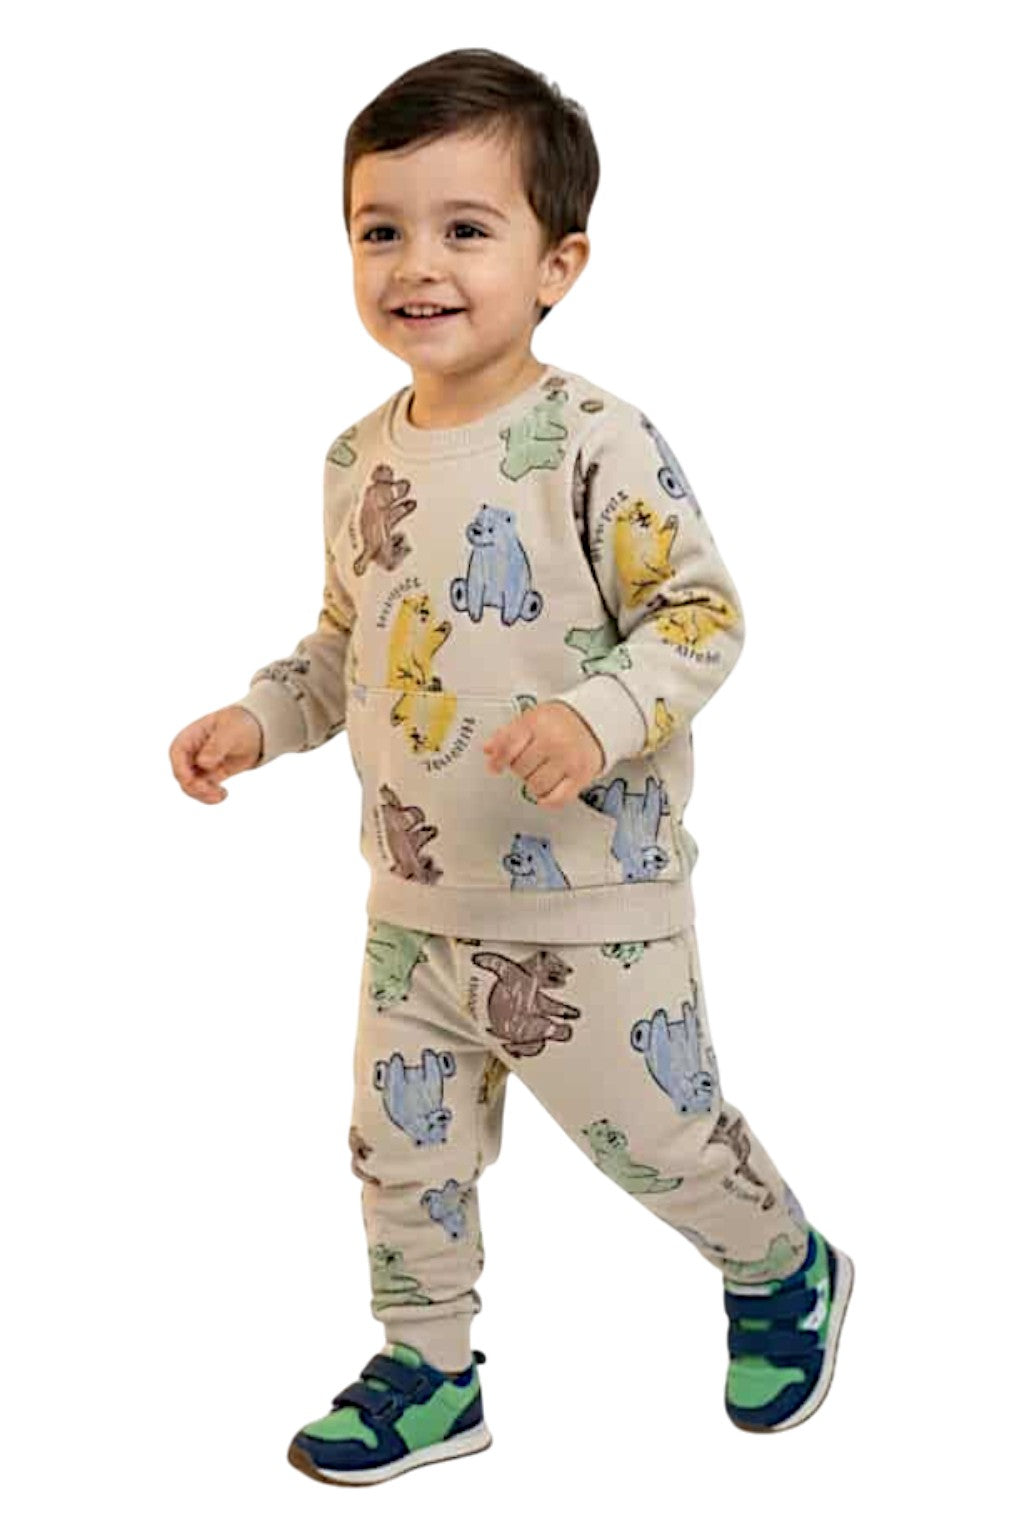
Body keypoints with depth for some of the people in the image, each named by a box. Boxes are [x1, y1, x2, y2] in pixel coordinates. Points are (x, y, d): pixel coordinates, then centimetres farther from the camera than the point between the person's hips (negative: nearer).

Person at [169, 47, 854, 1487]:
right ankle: (426, 1374, 35)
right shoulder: (360, 459, 3)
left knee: (657, 1137, 9)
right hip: (415, 906, 6)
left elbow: (704, 614, -17)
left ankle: (785, 1270, 40)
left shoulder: (596, 443, -18)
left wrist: (598, 719, -32)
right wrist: (259, 719, 4)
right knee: (402, 1146, 14)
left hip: (593, 907, -6)